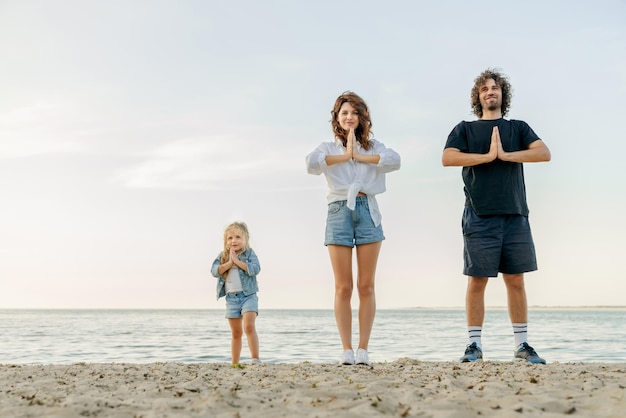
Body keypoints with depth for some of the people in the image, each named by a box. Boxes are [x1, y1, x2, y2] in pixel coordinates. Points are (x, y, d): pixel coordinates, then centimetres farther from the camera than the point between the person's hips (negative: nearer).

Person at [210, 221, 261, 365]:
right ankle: (234, 364, 18)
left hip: (248, 295, -3)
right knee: (236, 333, 11)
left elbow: (255, 269, -17)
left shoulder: (249, 253, -1)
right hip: (231, 298, 3)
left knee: (249, 326, -21)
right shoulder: (222, 256, 6)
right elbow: (215, 271, -8)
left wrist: (237, 261, -17)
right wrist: (229, 263, -17)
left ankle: (256, 360, -20)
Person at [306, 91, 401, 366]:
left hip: (367, 212, 1)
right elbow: (311, 164, -11)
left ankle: (363, 349, 3)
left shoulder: (373, 147, 14)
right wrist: (344, 156, -6)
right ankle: (346, 350, 2)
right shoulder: (328, 148, 12)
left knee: (366, 286, -1)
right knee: (343, 287, -2)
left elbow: (395, 160, -7)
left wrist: (360, 156, -7)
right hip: (339, 212, -1)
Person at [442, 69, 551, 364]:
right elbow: (448, 158, -6)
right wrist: (487, 156, -9)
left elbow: (544, 153, 0)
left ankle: (521, 345, 12)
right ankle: (474, 345, 5)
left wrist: (505, 154, -9)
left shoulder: (518, 128, 17)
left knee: (515, 280, 5)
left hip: (515, 216, 2)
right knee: (477, 281, -3)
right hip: (480, 217, -2)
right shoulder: (465, 129, 13)